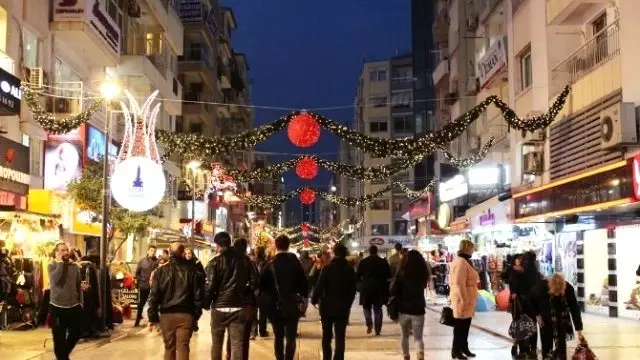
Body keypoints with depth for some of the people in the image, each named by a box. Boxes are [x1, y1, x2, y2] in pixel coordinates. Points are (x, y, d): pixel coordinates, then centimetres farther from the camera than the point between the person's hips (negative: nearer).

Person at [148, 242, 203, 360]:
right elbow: (198, 295, 0)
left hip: (167, 314, 1)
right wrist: (197, 314, 10)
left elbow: (154, 295, -1)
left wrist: (152, 317, 2)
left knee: (169, 347, 14)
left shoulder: (161, 270, 1)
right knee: (183, 347, 0)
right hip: (186, 314, -1)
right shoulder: (192, 270, -1)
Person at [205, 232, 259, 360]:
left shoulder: (215, 262, -7)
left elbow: (210, 286, -13)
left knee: (216, 343, 15)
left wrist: (206, 304, 1)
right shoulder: (244, 259, 3)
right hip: (239, 307, 2)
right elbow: (254, 281, 4)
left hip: (219, 307, -2)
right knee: (237, 344, 2)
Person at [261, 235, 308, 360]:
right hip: (291, 304, -1)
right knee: (290, 338, 3)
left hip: (275, 305, 1)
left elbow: (264, 285, -3)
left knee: (278, 337, 14)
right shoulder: (295, 262, -5)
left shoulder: (270, 264, -4)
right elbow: (303, 282, -6)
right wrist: (303, 295, 10)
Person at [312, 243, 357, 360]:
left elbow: (319, 286, -14)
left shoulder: (328, 268, -10)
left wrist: (314, 300, 1)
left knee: (327, 335, 12)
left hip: (327, 306, -2)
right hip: (343, 307, 2)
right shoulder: (350, 269, 1)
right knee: (340, 337, 4)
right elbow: (353, 289, 5)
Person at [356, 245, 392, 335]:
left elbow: (357, 275, 1)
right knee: (378, 308, 10)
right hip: (379, 288, 1)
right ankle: (378, 329, 7)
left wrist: (362, 282, 20)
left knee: (366, 306, 16)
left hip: (366, 287, -1)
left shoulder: (363, 262, -1)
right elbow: (389, 275, 0)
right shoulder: (383, 262, 0)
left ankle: (369, 323, -8)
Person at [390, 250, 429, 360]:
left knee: (405, 336, 19)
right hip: (418, 309, 0)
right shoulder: (423, 274, -5)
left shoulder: (401, 273, -10)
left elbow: (392, 290, -11)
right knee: (418, 337, 5)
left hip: (403, 309, 0)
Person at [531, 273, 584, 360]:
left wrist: (579, 331, -22)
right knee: (546, 344, 1)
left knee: (561, 344, -5)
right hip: (545, 320, 0)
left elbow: (575, 309, -23)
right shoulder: (542, 286, -29)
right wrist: (537, 315, -8)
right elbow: (533, 300, -7)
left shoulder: (568, 289, -29)